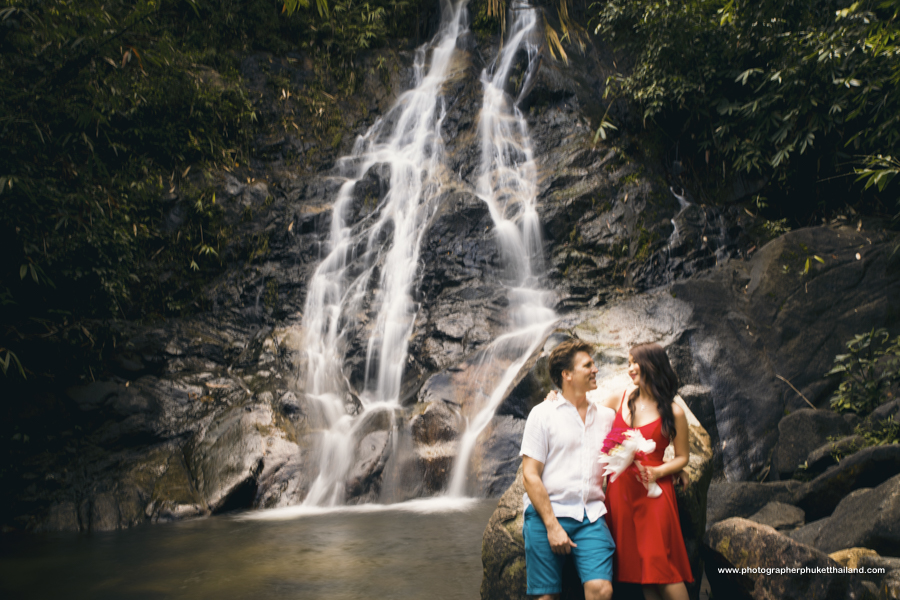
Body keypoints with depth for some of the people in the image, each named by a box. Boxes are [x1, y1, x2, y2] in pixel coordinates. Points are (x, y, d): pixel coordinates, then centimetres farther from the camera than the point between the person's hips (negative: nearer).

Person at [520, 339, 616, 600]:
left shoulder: (606, 416, 14)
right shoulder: (543, 414, 1)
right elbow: (530, 476, -4)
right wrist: (552, 525, -11)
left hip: (591, 517, 3)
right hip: (547, 514, -2)